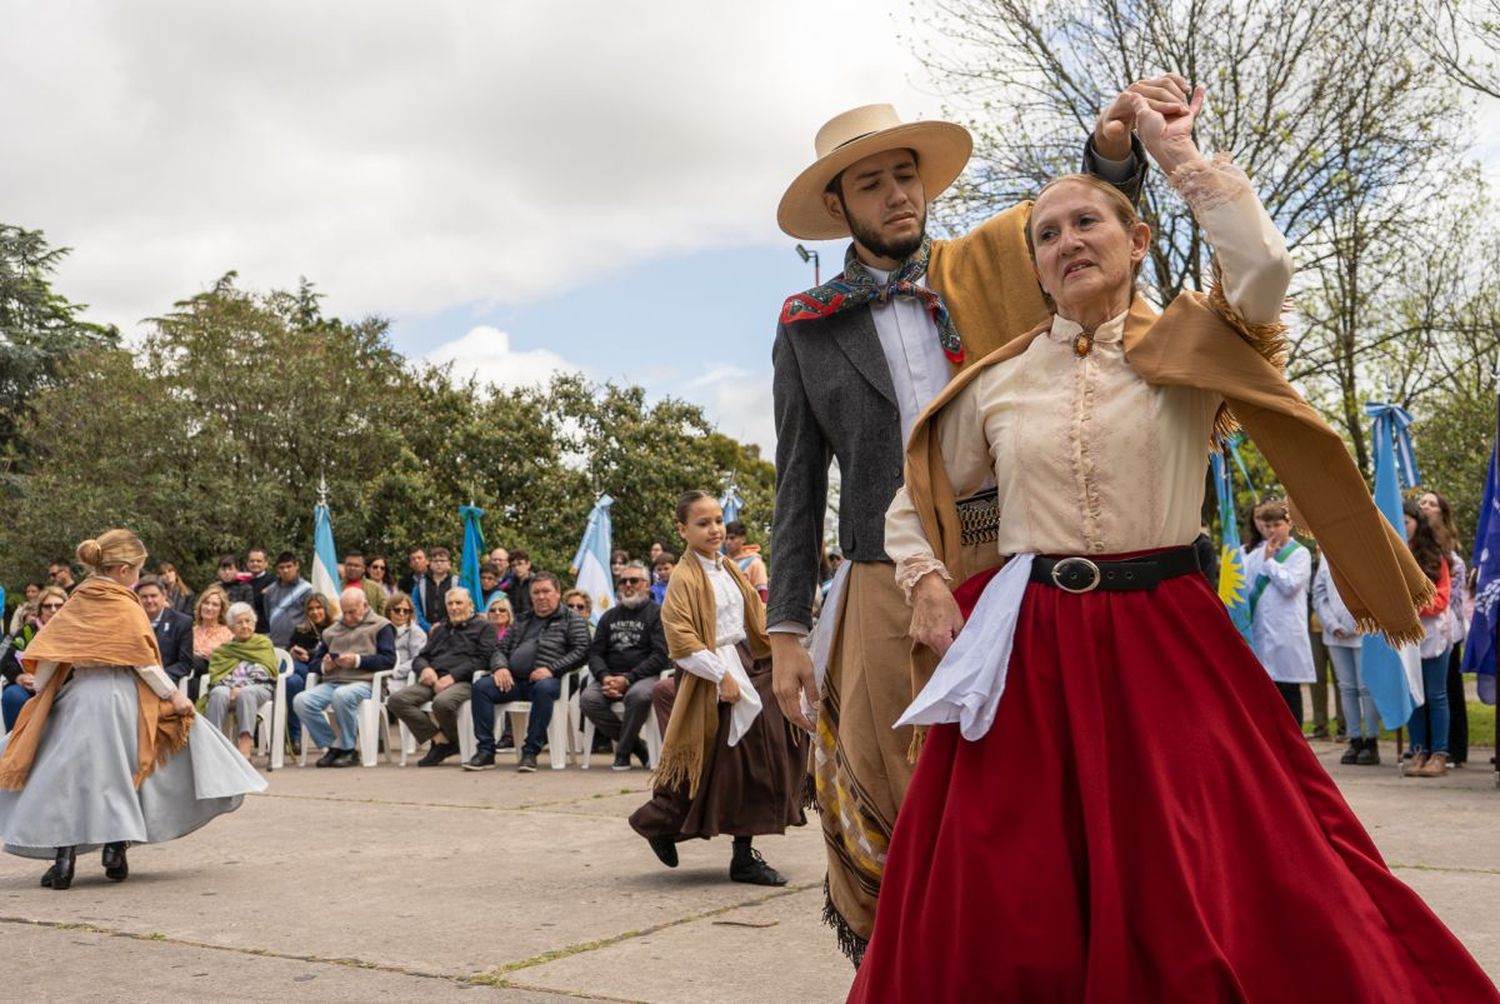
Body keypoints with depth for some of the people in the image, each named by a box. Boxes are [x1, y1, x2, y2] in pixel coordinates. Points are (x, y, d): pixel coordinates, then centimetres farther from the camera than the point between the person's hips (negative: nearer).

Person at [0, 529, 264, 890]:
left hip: (75, 699, 4)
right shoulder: (125, 608, -6)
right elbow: (144, 662, -10)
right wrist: (173, 694, -3)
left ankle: (64, 855, 1)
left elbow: (44, 653, 7)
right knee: (118, 775, 8)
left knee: (66, 775, 7)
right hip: (120, 700, -3)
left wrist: (41, 696, 15)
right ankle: (115, 850, 7)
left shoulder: (74, 604, 8)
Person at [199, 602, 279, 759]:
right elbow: (215, 675, 9)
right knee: (219, 693, -34)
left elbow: (264, 671, 4)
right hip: (228, 688, 2)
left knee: (245, 693, -38)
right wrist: (232, 686, -15)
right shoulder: (222, 650, 26)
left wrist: (241, 686, -13)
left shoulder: (264, 643, 20)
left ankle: (244, 752, -47)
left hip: (258, 688, -2)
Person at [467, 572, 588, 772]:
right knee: (481, 686, -21)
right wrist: (500, 667, -1)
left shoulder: (571, 620, 11)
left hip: (546, 680, -5)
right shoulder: (522, 620, 27)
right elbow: (501, 649, 23)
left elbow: (581, 652, -3)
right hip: (514, 680, 5)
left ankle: (531, 752, -31)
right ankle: (485, 751, -20)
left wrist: (551, 669, -15)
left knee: (544, 688, -39)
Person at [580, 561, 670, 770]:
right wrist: (605, 677, -9)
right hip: (611, 677, 4)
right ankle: (636, 745, -10)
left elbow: (660, 655, -6)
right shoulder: (609, 616, 22)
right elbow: (595, 652, 14)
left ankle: (623, 751, -14)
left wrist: (628, 678, -16)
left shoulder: (657, 613, 5)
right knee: (588, 699, -26)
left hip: (645, 676, -4)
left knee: (639, 695, -38)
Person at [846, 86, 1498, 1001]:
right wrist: (929, 587, -1)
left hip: (1164, 649, -1)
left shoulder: (1189, 347, 4)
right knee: (1001, 923, 3)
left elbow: (1264, 263, -18)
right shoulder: (998, 382, 9)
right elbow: (913, 505, 18)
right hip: (1025, 659, 2)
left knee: (1227, 902, -4)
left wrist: (1174, 147, -6)